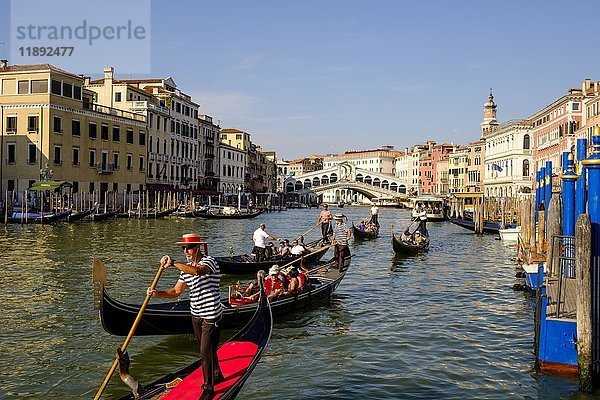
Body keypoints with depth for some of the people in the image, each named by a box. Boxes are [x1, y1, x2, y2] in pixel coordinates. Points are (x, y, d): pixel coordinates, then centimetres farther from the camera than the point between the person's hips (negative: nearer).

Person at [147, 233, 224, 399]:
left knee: (206, 352, -3)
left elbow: (197, 271, -41)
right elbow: (176, 291, 8)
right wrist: (157, 293, -8)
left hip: (210, 316, -8)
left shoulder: (209, 261, -17)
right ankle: (216, 375, 41)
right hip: (196, 315, 8)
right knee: (205, 349, 21)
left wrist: (173, 262, -41)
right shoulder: (186, 267, 9)